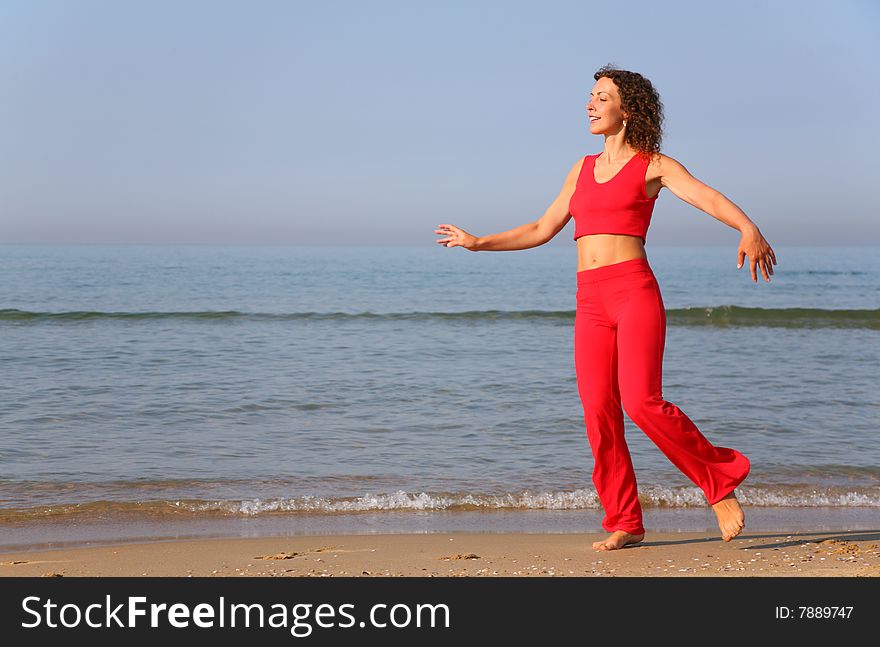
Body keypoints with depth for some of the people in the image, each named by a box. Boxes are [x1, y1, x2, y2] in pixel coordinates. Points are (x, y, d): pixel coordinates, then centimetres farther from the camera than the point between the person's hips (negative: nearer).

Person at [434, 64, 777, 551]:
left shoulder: (653, 166, 4)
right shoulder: (583, 168, 21)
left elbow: (708, 197, -13)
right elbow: (542, 230, 27)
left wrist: (748, 229, -32)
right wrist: (479, 243, 27)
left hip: (635, 291, -5)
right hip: (591, 303, 5)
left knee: (642, 403, -19)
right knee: (599, 415, -3)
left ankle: (721, 481, -1)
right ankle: (624, 524, 7)